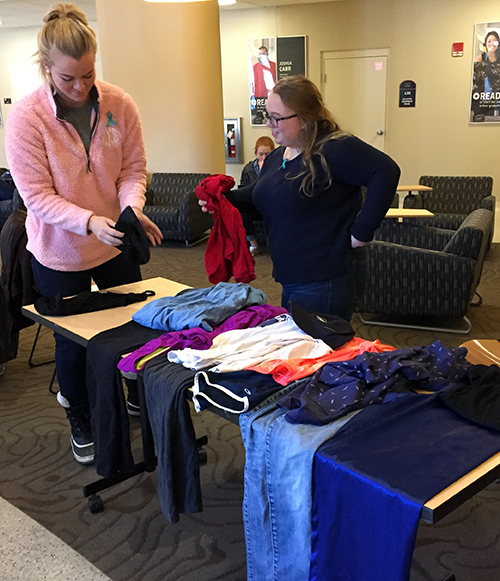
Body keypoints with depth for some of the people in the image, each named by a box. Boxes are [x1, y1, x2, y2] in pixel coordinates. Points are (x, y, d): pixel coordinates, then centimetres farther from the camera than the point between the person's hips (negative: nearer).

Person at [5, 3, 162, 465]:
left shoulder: (119, 104, -12)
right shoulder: (26, 118, -20)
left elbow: (133, 168, -7)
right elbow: (37, 195, -21)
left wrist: (132, 209, -27)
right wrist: (90, 222, -36)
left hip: (115, 241, 3)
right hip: (59, 251, -2)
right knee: (73, 340, 12)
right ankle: (80, 420, 38)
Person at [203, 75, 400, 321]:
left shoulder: (334, 149, -17)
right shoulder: (276, 156, 11)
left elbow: (386, 172, -26)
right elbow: (258, 197, 20)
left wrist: (361, 233, -25)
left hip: (326, 280, -9)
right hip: (291, 278, 9)